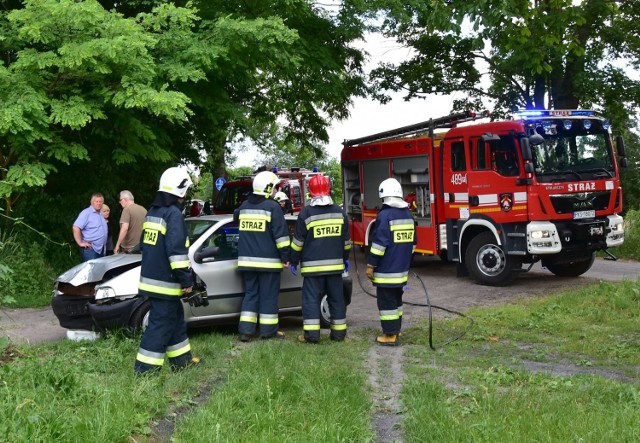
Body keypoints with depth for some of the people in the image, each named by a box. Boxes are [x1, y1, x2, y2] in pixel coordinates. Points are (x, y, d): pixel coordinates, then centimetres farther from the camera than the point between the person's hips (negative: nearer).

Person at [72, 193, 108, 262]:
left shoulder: (100, 213, 16)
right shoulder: (86, 213, -11)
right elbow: (76, 228, -19)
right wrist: (80, 243, -18)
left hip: (101, 249, 9)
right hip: (90, 249, -9)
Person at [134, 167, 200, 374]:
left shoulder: (152, 212, 14)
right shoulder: (173, 213, -16)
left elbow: (145, 245, 22)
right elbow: (176, 250, -21)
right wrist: (186, 280, -16)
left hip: (151, 277, 10)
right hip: (165, 282, -10)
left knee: (175, 318, 19)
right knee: (161, 323, -4)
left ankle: (181, 359, 27)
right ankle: (146, 367, -3)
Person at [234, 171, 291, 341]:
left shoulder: (244, 206, 10)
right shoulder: (272, 207, -9)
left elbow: (236, 218, 31)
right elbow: (281, 235, -13)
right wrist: (285, 257, -8)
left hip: (247, 260, 6)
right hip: (268, 260, -5)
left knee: (250, 293, 11)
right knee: (268, 295, 3)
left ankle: (246, 330, 5)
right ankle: (268, 330, 7)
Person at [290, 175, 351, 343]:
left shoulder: (306, 213, -6)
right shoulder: (339, 212, 7)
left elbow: (298, 241, -4)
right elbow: (346, 240, 13)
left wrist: (294, 261, 5)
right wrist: (345, 258, 25)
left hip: (313, 265, -4)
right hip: (335, 264, 4)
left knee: (311, 298, -1)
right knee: (336, 298, 10)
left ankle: (311, 333, -5)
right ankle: (339, 332, 15)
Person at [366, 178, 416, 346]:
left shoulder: (385, 215, -16)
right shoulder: (408, 215, 9)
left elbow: (379, 243, -19)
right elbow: (412, 242, 16)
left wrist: (371, 265, -13)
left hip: (386, 269, -8)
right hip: (401, 268, 8)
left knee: (386, 301, -2)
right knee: (396, 299, 18)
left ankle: (390, 335, 0)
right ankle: (396, 329, 26)